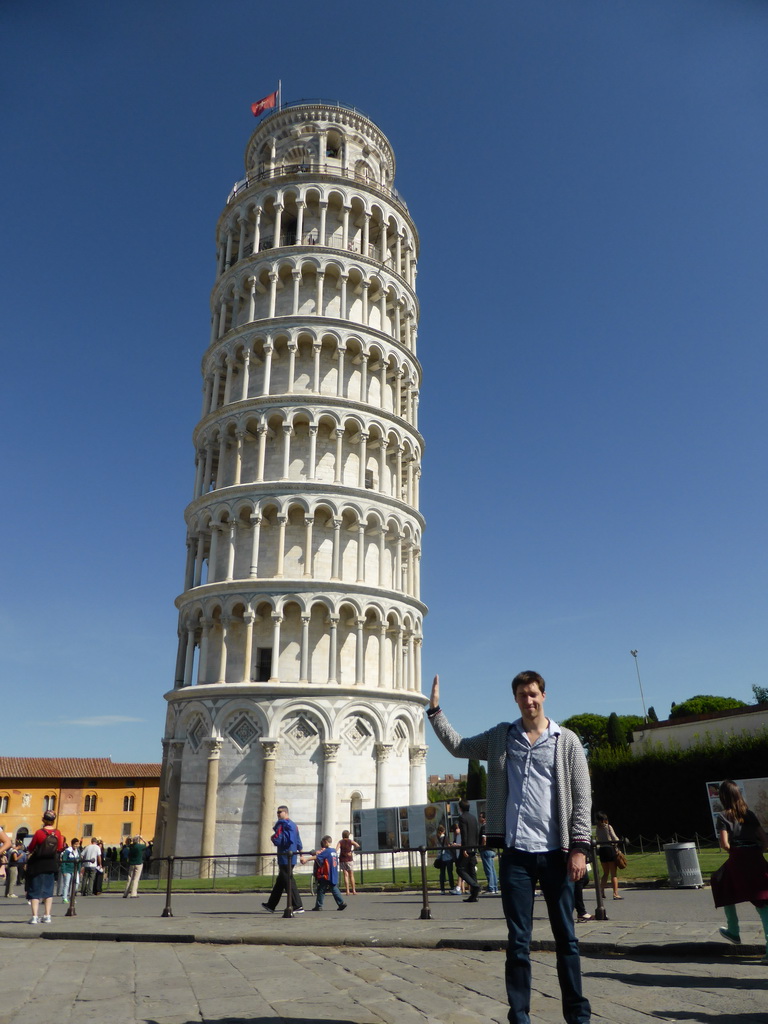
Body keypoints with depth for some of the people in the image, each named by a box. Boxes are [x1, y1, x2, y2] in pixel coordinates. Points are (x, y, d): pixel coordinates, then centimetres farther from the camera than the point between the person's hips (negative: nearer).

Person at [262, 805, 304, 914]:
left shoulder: (281, 825, -10)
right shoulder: (294, 825, 14)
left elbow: (277, 841, -16)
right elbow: (299, 842, 16)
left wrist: (272, 837, 4)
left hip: (284, 858, -8)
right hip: (292, 858, 8)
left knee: (289, 882, -6)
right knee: (280, 882, 16)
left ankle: (298, 907, -8)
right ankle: (271, 905, 26)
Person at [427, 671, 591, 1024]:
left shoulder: (566, 740, 0)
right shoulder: (502, 736, 7)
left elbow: (581, 797, -2)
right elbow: (458, 746, 15)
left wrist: (579, 847, -8)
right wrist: (435, 710, 6)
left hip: (555, 852, -1)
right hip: (516, 853, 1)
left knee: (566, 937, 10)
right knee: (518, 941, 7)